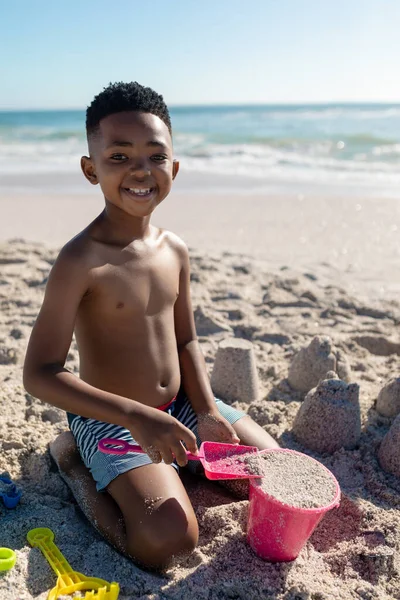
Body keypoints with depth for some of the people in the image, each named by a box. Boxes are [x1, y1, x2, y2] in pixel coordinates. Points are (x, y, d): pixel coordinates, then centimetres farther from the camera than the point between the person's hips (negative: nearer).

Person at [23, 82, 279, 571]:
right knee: (170, 539, -22)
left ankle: (160, 467, 16)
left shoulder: (175, 250, -2)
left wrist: (207, 411, -5)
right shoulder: (80, 261, -23)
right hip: (109, 418, -6)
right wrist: (136, 417, -30)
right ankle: (73, 461, 3)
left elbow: (185, 340, 7)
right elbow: (39, 374, -24)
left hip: (179, 406, 7)